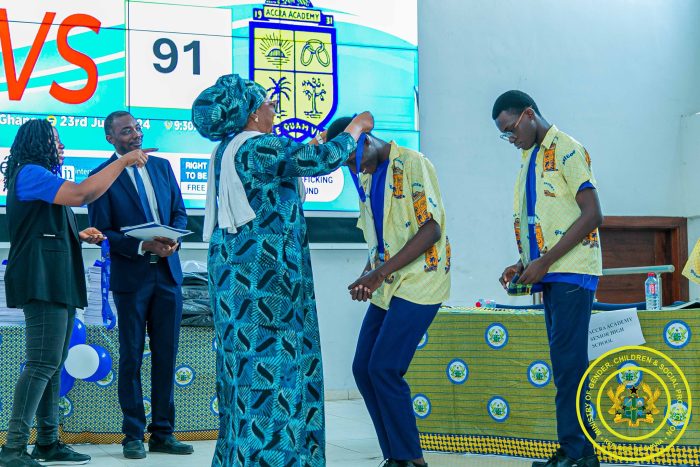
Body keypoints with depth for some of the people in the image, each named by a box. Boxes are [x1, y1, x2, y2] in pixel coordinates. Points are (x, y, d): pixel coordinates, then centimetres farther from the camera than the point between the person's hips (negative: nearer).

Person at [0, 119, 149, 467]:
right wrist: (123, 161, -15)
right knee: (43, 363, -16)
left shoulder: (40, 177, 26)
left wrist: (80, 236, 16)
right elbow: (81, 195, -21)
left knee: (52, 365, 7)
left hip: (57, 282, 11)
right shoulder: (29, 172, -7)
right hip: (41, 281, -11)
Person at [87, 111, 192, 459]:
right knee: (131, 356, 3)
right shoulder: (101, 176, -4)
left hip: (167, 272, 4)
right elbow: (101, 231, -7)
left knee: (166, 355, 6)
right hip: (131, 275, -4)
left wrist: (173, 241, -7)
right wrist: (143, 246, -18)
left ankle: (163, 433, 13)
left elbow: (179, 212, 14)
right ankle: (134, 436, 11)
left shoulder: (161, 166, 10)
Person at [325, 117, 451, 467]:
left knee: (384, 368, -13)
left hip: (417, 283, -8)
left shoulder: (412, 165, -11)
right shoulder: (365, 177, 13)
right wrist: (367, 276, 0)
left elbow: (431, 230, -18)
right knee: (363, 368, 3)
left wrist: (380, 272, -20)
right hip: (387, 286, 8)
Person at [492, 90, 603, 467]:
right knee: (568, 363, 7)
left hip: (572, 270, -8)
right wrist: (523, 265, 9)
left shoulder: (565, 149, -7)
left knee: (568, 362, -11)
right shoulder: (531, 158, 19)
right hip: (550, 274, 9)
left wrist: (544, 262, -16)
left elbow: (592, 214, -15)